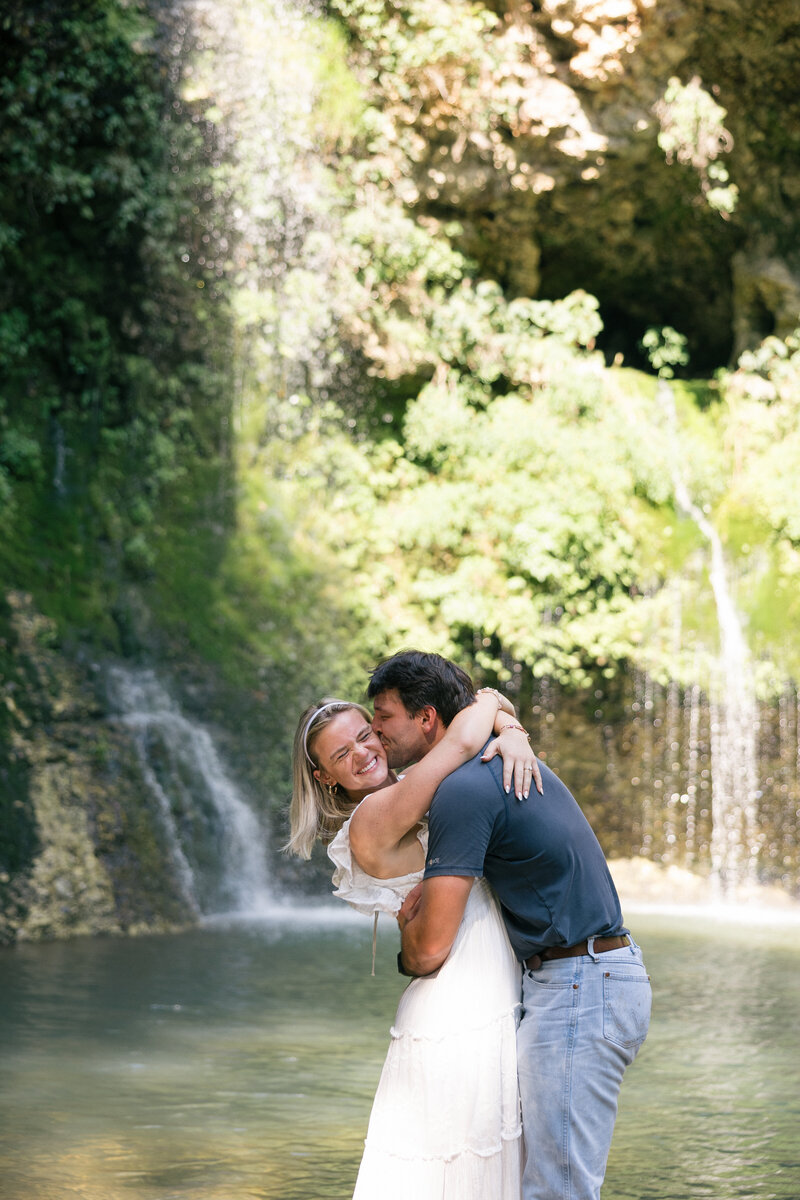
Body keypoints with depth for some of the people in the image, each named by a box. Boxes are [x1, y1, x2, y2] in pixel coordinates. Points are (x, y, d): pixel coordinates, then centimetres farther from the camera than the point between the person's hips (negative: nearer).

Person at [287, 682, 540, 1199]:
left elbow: (492, 706, 19)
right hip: (461, 1027, -8)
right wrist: (486, 702, 0)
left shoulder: (416, 793, 14)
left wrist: (512, 733, -2)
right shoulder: (370, 822, -11)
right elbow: (462, 740, -19)